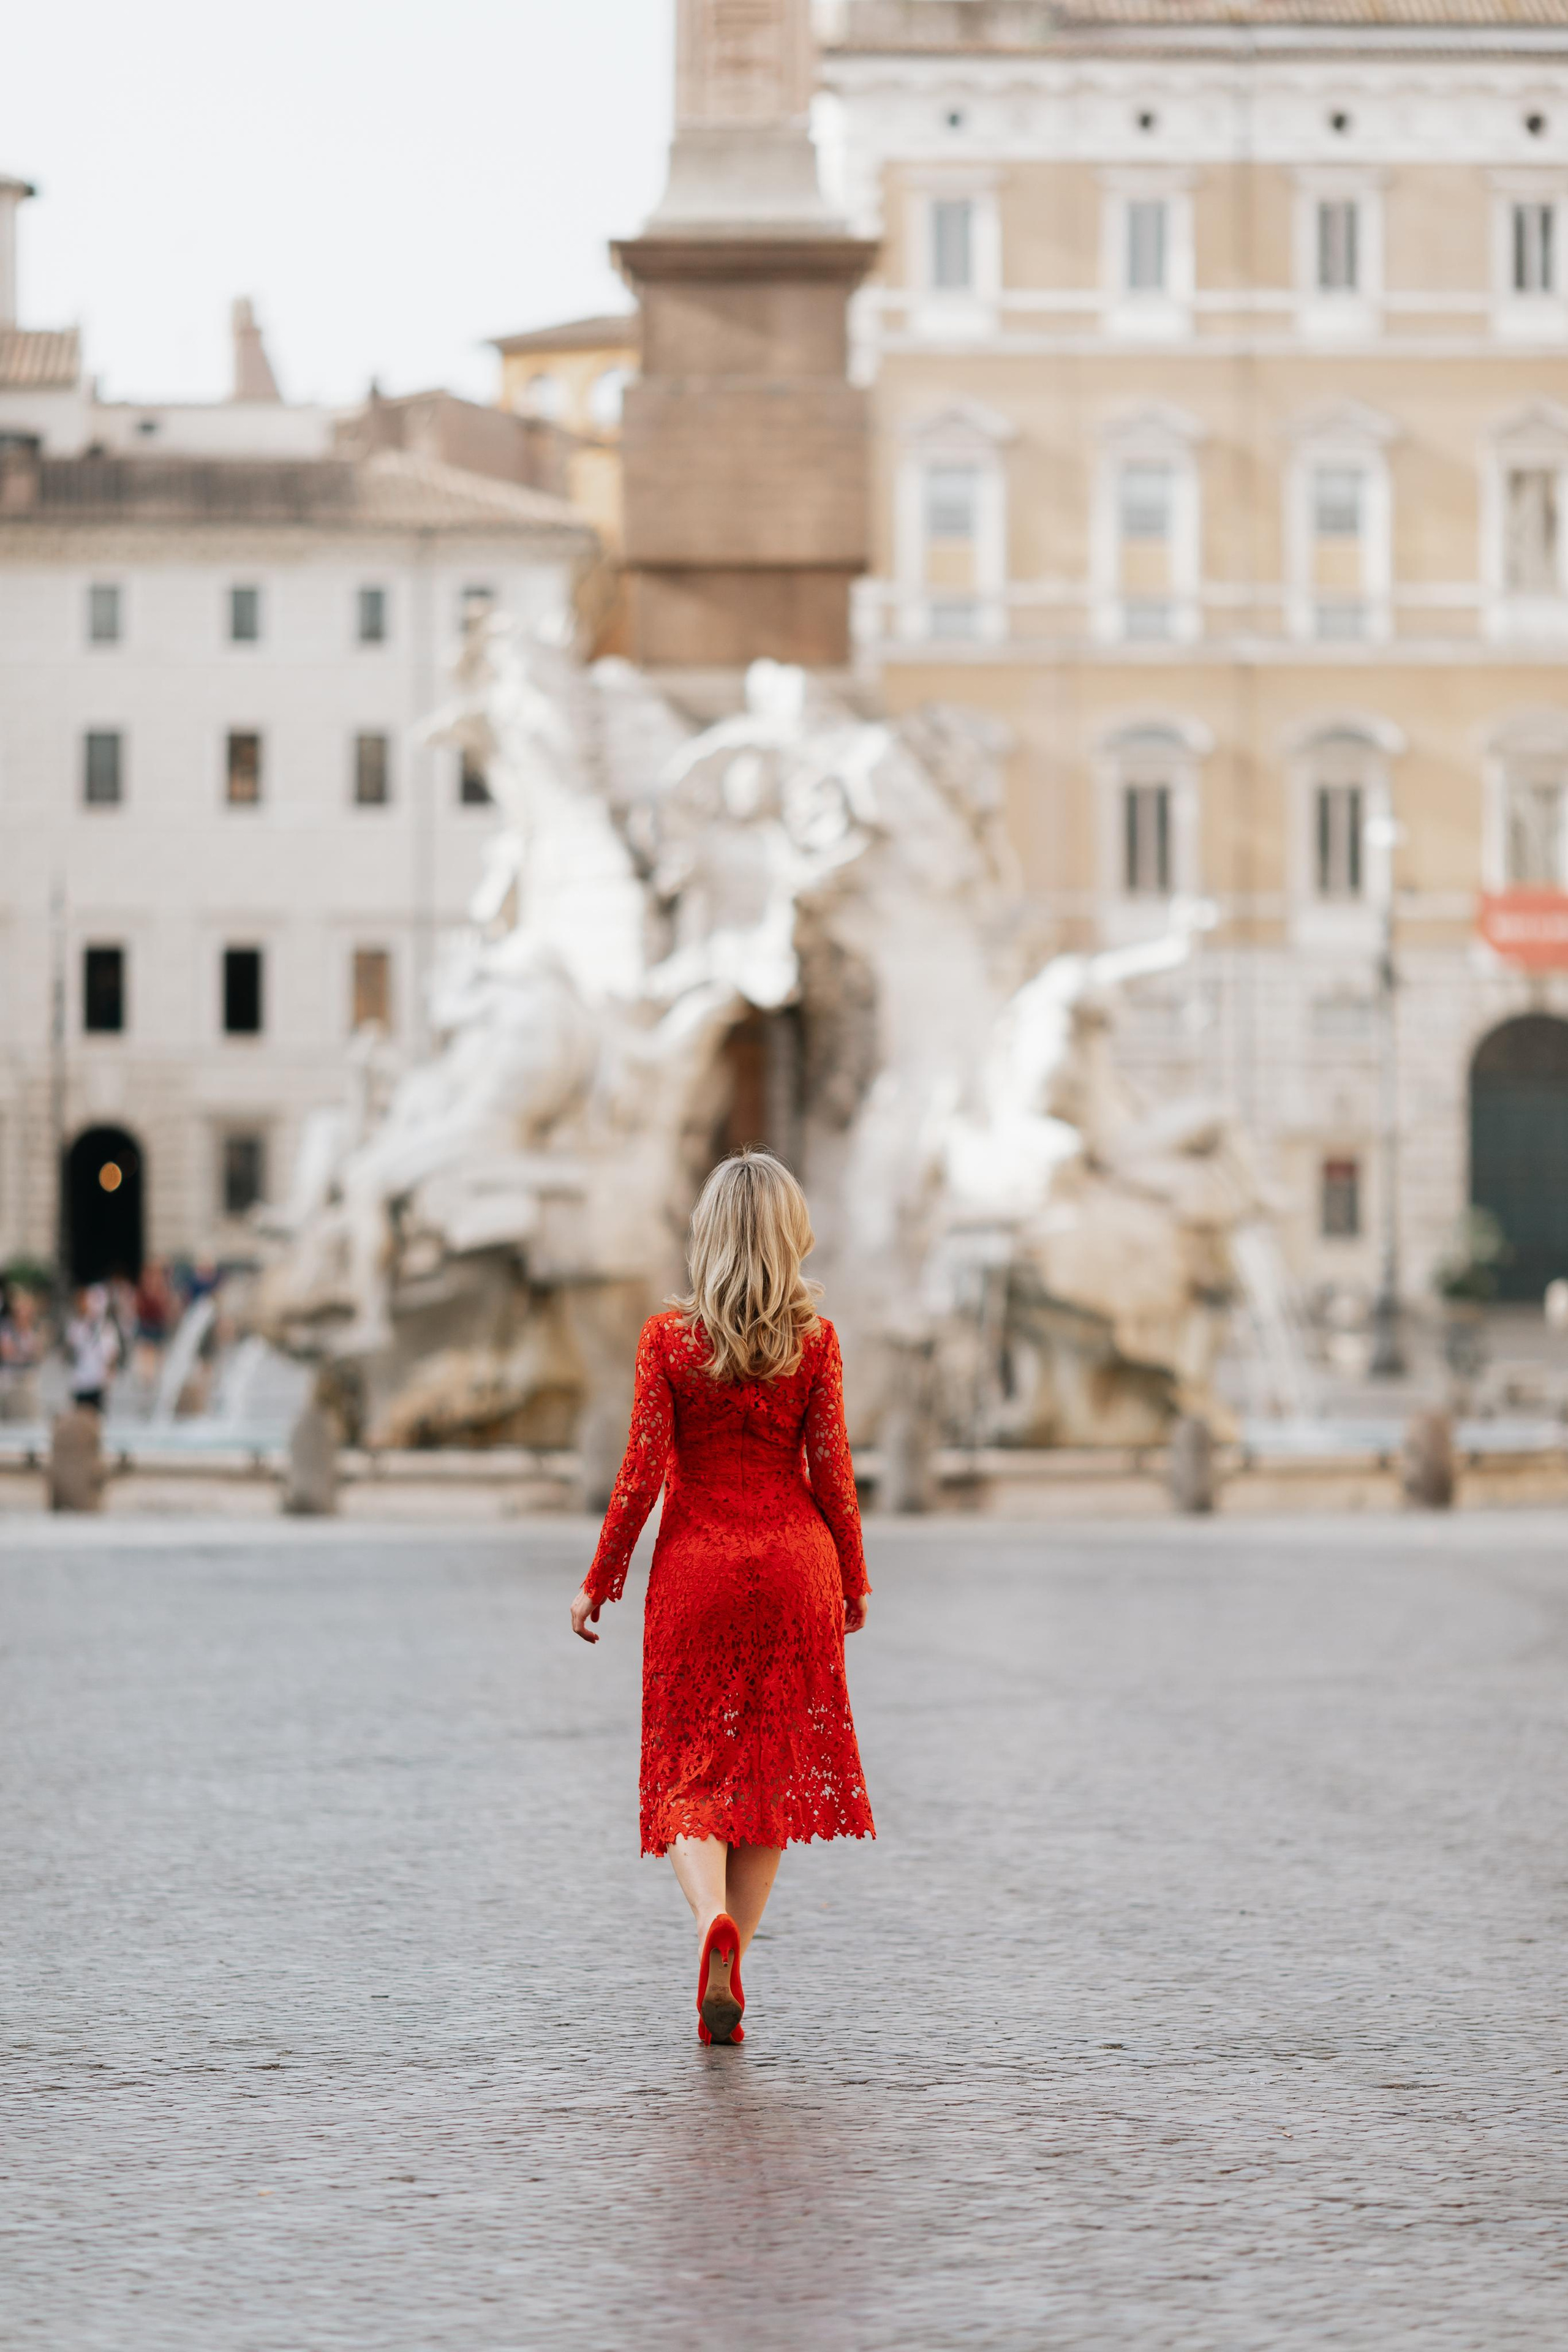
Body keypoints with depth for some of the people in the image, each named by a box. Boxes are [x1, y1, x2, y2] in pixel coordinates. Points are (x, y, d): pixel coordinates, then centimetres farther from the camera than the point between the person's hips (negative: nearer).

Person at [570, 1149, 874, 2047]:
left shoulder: (669, 1337, -6)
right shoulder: (815, 1340, -4)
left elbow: (642, 1477, -6)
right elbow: (833, 1476, -1)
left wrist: (598, 1584, 4)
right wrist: (853, 1580, 13)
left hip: (695, 1565, -1)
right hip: (795, 1563, 1)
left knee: (692, 1771, 5)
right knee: (773, 1765, 9)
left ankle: (714, 1916, -25)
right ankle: (725, 2000, 10)